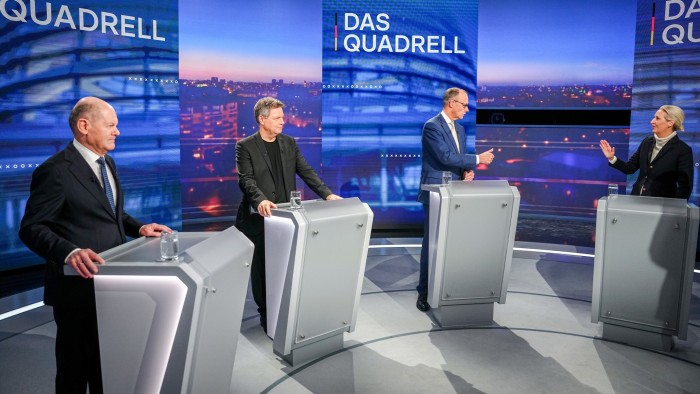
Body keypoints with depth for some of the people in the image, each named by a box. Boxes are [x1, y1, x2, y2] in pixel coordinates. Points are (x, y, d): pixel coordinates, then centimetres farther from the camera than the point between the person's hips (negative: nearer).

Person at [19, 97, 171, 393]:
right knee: (76, 363, 10)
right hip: (79, 285, -8)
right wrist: (70, 252, -36)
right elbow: (31, 228, -20)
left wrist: (138, 228, 5)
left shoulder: (107, 162, 9)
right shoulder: (55, 171, -19)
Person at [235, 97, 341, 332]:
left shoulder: (289, 143, 9)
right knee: (261, 267, 7)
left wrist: (327, 194, -9)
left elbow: (306, 172, 5)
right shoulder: (245, 146, -5)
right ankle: (265, 314, 22)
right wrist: (260, 200, -36)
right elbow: (246, 180, -16)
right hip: (259, 218, -3)